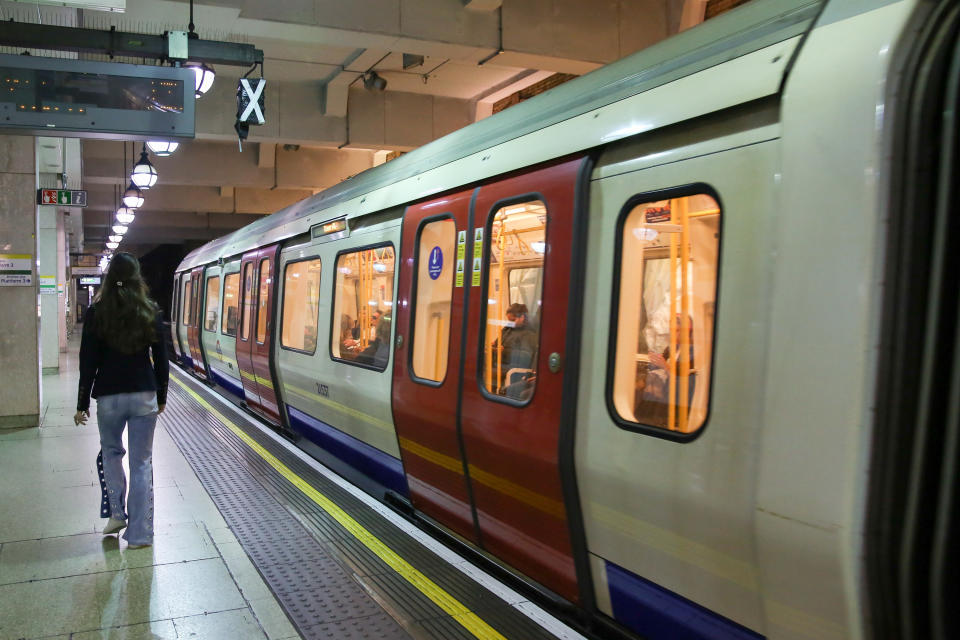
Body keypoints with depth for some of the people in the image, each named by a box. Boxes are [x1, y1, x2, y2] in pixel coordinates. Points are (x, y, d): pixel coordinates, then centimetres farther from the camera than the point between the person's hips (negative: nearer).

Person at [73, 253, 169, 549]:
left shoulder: (96, 312, -3)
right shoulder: (151, 312, 0)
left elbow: (88, 362, -4)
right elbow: (161, 360, 3)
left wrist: (82, 404, 2)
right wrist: (161, 397, 13)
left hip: (109, 397, 0)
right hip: (144, 395, 1)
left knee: (111, 452, 24)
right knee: (142, 461, 5)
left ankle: (117, 513, 20)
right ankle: (139, 533, 7)